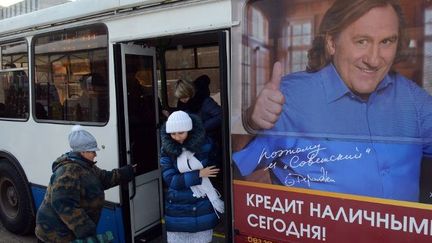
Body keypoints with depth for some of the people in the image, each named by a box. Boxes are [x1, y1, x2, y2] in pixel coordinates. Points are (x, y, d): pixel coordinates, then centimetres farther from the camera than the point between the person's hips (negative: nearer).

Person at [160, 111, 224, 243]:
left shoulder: (204, 143, -6)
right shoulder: (166, 149, -7)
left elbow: (217, 169, 4)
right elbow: (170, 180, -12)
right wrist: (198, 174, -16)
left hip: (203, 207, 0)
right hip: (178, 209, 0)